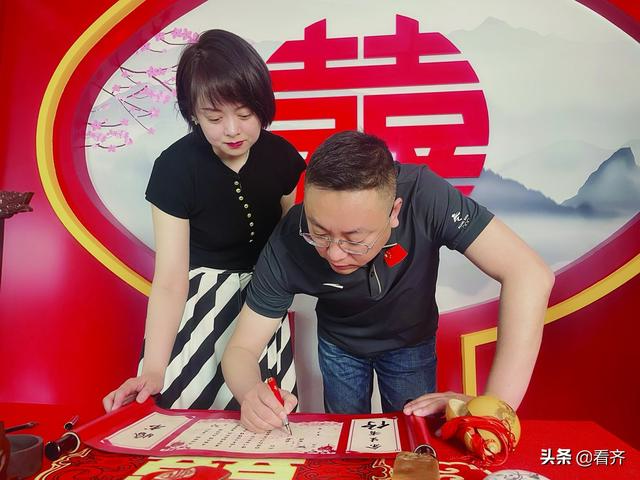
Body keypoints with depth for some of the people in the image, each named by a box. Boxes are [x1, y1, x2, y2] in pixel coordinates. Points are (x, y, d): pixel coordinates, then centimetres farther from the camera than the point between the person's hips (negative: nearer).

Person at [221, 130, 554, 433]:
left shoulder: (423, 196, -38)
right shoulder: (286, 246, -34)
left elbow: (530, 275, -40)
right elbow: (241, 349, -25)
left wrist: (496, 406, -45)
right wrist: (251, 395, -48)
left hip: (412, 342, 0)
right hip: (339, 345, 1)